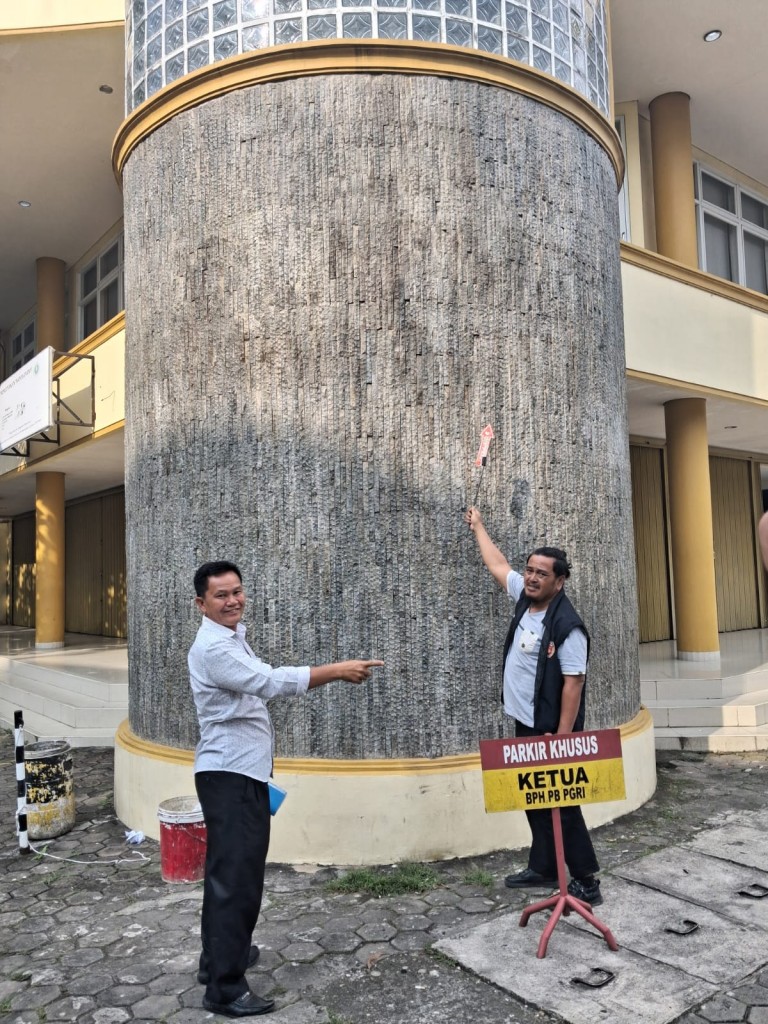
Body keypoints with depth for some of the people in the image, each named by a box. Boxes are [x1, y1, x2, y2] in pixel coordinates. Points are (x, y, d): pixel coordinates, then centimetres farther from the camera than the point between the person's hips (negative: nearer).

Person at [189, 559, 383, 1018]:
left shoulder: (232, 638, 13)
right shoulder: (214, 648, -22)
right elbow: (270, 681, -33)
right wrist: (337, 670, -32)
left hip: (242, 772, 10)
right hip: (228, 775, -10)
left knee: (231, 869, 19)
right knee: (235, 875, -8)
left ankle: (219, 956, 32)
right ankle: (225, 987, -1)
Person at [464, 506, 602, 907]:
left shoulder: (567, 626, -21)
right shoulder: (525, 597, 2)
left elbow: (573, 683, -21)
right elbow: (498, 565, 18)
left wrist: (562, 738, -23)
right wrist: (478, 527, 28)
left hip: (551, 730, -8)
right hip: (524, 725, 8)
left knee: (561, 805, 0)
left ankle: (586, 881, 11)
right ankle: (542, 869, 29)